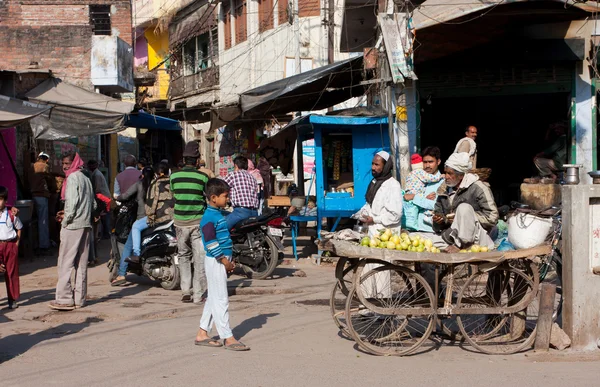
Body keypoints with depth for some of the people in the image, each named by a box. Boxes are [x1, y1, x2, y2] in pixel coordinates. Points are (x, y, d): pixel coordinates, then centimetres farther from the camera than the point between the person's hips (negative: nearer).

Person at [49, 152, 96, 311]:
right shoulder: (86, 178, 17)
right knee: (81, 263, 9)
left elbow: (72, 202, -19)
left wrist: (65, 219, -6)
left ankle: (65, 299, -6)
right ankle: (79, 298, 11)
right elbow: (93, 205, 18)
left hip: (72, 226, -8)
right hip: (86, 225, 8)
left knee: (65, 262, -4)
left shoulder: (72, 178, -8)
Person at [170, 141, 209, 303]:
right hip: (198, 221, -3)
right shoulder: (203, 177, -7)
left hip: (180, 221, 3)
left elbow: (173, 195, 12)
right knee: (199, 258, 3)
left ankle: (186, 290, 9)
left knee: (183, 256, 16)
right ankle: (198, 294, 2)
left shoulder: (174, 176, 0)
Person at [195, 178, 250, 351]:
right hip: (215, 261, -10)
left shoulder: (219, 214, 14)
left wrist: (229, 260, 13)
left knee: (213, 298, 13)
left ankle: (202, 334, 20)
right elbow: (211, 242, -20)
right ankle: (228, 338, -4)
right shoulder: (209, 217, -16)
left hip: (222, 260, 10)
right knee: (221, 299, -6)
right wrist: (224, 261, -18)